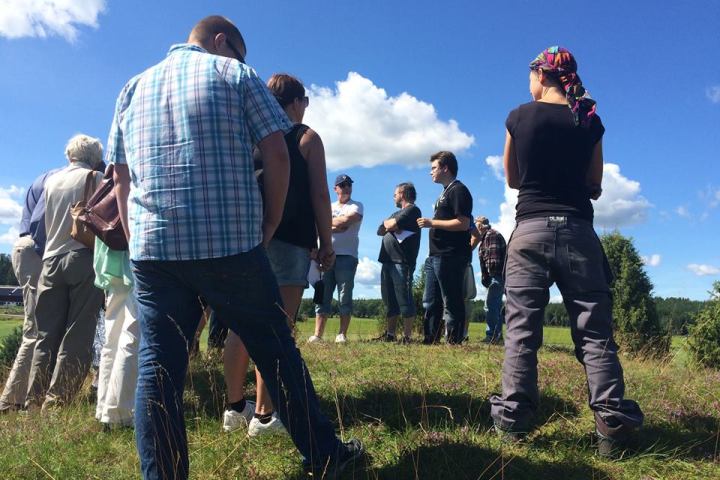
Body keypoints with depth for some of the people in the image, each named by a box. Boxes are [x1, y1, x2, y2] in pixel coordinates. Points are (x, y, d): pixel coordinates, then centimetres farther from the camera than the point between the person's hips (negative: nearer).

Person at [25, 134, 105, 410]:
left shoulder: (51, 181, 15)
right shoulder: (94, 178, 0)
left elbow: (45, 223, 22)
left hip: (51, 260, 5)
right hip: (83, 259, -5)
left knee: (47, 335, 8)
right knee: (77, 335, -1)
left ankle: (34, 403, 8)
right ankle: (56, 403, -3)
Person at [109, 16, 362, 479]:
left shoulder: (134, 87, 20)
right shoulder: (235, 73, 7)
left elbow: (121, 179, 18)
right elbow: (276, 152, -2)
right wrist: (271, 222, 6)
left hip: (153, 247, 4)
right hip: (231, 243, -3)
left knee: (157, 365, 6)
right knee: (275, 350, 6)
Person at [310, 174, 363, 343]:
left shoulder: (356, 206, 10)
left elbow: (347, 221, -11)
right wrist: (338, 225, -4)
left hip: (347, 256, -3)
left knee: (345, 298, -3)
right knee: (322, 297, 0)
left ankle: (342, 334, 2)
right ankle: (318, 334, 2)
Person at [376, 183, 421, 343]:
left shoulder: (412, 210, -2)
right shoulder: (397, 213, 26)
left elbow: (392, 225, -15)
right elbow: (380, 230, 19)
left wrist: (388, 224, 7)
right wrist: (390, 225, 0)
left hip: (402, 262, -9)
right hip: (388, 262, 9)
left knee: (404, 300, -8)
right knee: (390, 300, 9)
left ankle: (407, 336, -6)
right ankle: (390, 334, 14)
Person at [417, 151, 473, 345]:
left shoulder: (458, 190, -9)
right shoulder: (446, 192, 21)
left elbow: (463, 223, -19)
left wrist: (432, 223, -16)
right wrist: (431, 224, 13)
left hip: (450, 256, -10)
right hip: (437, 256, 10)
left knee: (452, 302, -5)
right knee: (431, 301, 13)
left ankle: (454, 342, 2)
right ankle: (429, 340, 21)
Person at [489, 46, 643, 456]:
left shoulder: (519, 117, 2)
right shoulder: (590, 120, 7)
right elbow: (595, 188, 11)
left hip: (531, 230, -1)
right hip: (578, 232, 2)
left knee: (521, 328, 1)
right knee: (595, 331, 5)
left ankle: (514, 419, 0)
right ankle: (611, 423, 2)